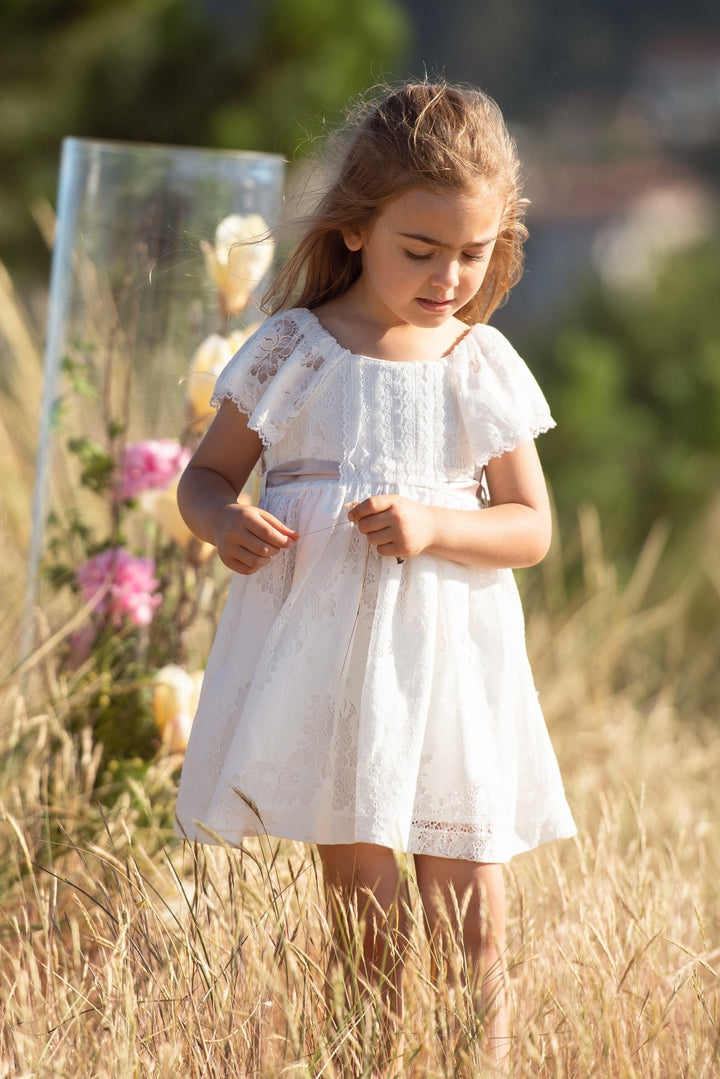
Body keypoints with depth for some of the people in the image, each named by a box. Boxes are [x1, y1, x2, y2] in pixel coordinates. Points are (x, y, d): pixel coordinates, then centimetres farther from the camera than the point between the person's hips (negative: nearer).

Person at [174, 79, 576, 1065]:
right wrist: (223, 521, -17)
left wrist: (435, 526, -16)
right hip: (318, 649, 0)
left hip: (444, 654, 0)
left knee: (465, 892, -1)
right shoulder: (291, 353, -2)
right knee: (354, 872, 6)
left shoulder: (484, 369, 1)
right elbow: (207, 474, 7)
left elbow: (532, 529, 2)